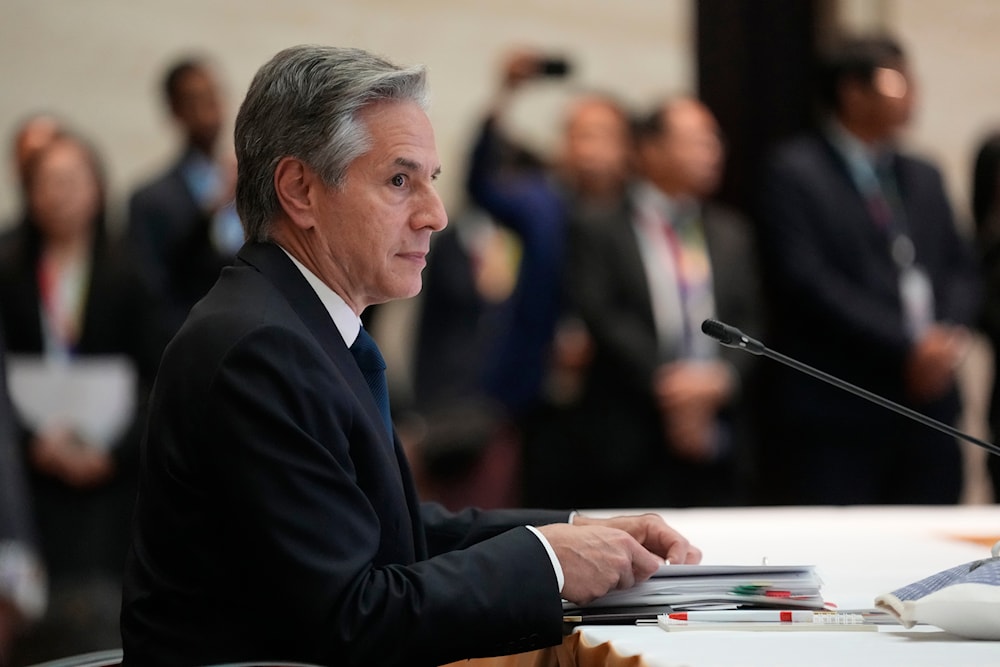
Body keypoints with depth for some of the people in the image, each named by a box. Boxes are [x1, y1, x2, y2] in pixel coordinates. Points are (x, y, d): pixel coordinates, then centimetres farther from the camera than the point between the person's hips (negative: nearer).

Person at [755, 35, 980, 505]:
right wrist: (906, 349, -15)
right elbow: (808, 284, -12)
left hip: (929, 405, 7)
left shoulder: (923, 178, 20)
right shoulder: (794, 173, -3)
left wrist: (949, 335, -5)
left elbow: (961, 269, 18)